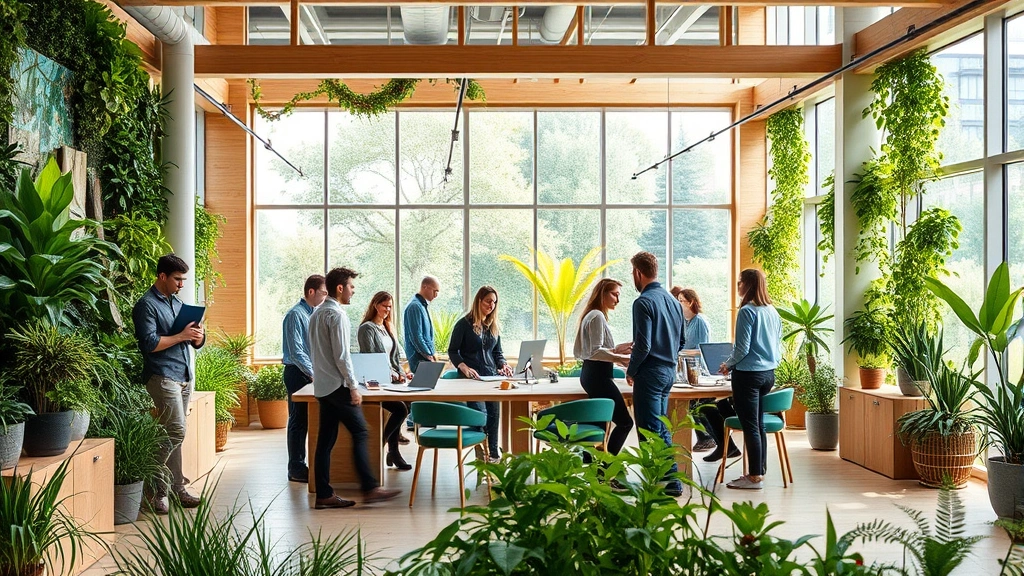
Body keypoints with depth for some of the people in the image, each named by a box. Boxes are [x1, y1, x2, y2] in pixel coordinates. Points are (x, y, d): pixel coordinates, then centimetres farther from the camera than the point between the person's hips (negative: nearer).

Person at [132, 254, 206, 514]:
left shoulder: (177, 302, 18)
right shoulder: (147, 305, -7)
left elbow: (197, 343, 19)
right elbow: (149, 344, -18)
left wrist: (198, 335, -4)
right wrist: (181, 336, -15)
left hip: (185, 376, 8)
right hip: (163, 376, -8)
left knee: (173, 434, 11)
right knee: (176, 432, -14)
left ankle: (177, 488, 15)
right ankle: (154, 489, -3)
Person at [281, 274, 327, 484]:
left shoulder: (313, 314, 14)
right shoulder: (296, 315, -14)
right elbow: (295, 352, -20)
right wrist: (313, 374, -22)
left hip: (310, 373, 9)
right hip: (298, 373, -9)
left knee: (308, 420, 11)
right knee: (298, 421, -4)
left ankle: (299, 465, 19)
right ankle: (296, 469, 3)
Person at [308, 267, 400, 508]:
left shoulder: (317, 314, 16)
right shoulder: (337, 315, -13)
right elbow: (341, 355, -18)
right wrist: (353, 387, -14)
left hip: (322, 386, 9)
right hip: (337, 386, -9)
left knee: (326, 440, 7)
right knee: (360, 432, -5)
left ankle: (323, 494, 8)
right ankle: (370, 488, -4)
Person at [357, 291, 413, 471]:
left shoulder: (387, 328, 21)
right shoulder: (367, 328, -4)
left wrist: (401, 373, 3)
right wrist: (391, 375, -19)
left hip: (390, 381, 7)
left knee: (403, 408, -15)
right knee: (400, 409, -23)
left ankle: (393, 452, -4)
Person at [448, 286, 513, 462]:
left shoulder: (493, 326, 15)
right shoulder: (464, 324, -2)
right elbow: (452, 351, -2)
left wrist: (503, 365, -3)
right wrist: (464, 367, -19)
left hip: (491, 376, 6)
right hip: (471, 378, -5)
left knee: (494, 415, 0)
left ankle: (494, 453, 8)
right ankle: (481, 453, -10)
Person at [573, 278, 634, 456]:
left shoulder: (590, 315, 19)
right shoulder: (597, 316, -12)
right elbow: (595, 352, -20)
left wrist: (615, 349, 17)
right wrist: (621, 358, -25)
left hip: (590, 373, 11)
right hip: (599, 376, -11)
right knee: (625, 422, -11)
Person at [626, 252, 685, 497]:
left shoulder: (644, 302, -16)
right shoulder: (672, 300, 11)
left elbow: (643, 345, -19)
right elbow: (681, 341, 16)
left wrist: (631, 371, -6)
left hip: (650, 373, -9)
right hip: (669, 371, 9)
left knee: (651, 430, -2)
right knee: (661, 428, 17)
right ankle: (671, 479, 21)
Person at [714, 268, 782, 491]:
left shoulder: (747, 312, -15)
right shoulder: (773, 312, 9)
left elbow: (742, 348, -16)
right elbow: (777, 345, 16)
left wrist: (727, 365, -1)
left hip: (748, 374, -8)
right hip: (768, 373, 8)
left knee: (750, 426, -2)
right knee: (759, 424, 14)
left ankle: (755, 476, 2)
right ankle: (759, 470, 19)